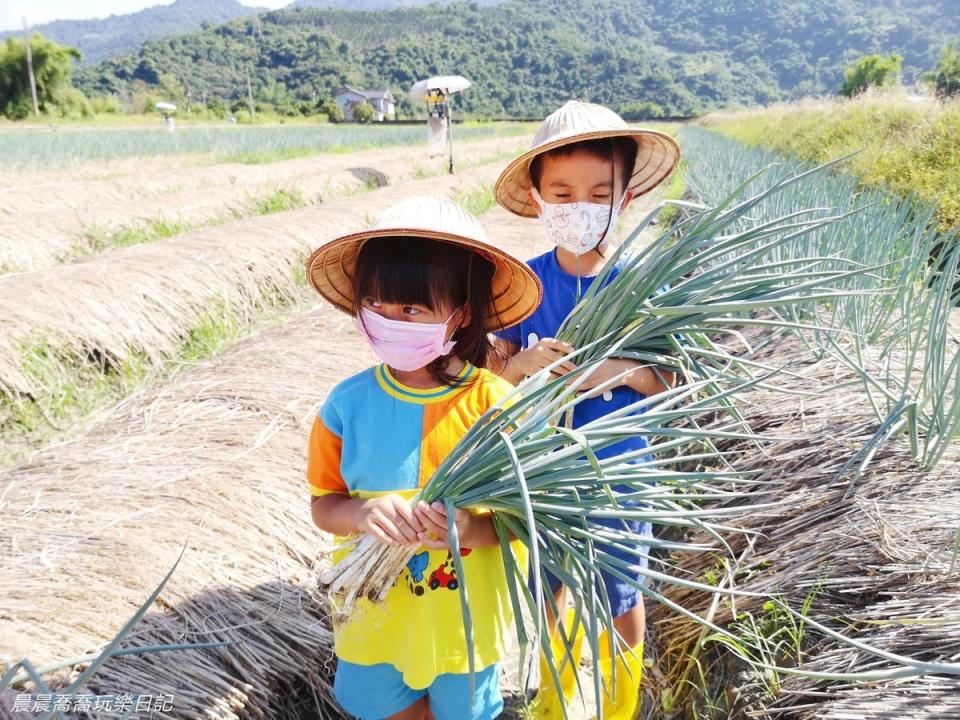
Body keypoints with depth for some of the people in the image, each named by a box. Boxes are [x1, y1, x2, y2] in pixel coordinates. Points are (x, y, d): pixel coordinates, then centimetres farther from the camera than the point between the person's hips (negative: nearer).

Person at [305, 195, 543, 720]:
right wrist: (362, 512, -26)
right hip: (374, 612, 2)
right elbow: (322, 504, -4)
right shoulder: (348, 403, -13)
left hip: (466, 617, -2)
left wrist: (472, 528, -33)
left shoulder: (495, 404, -20)